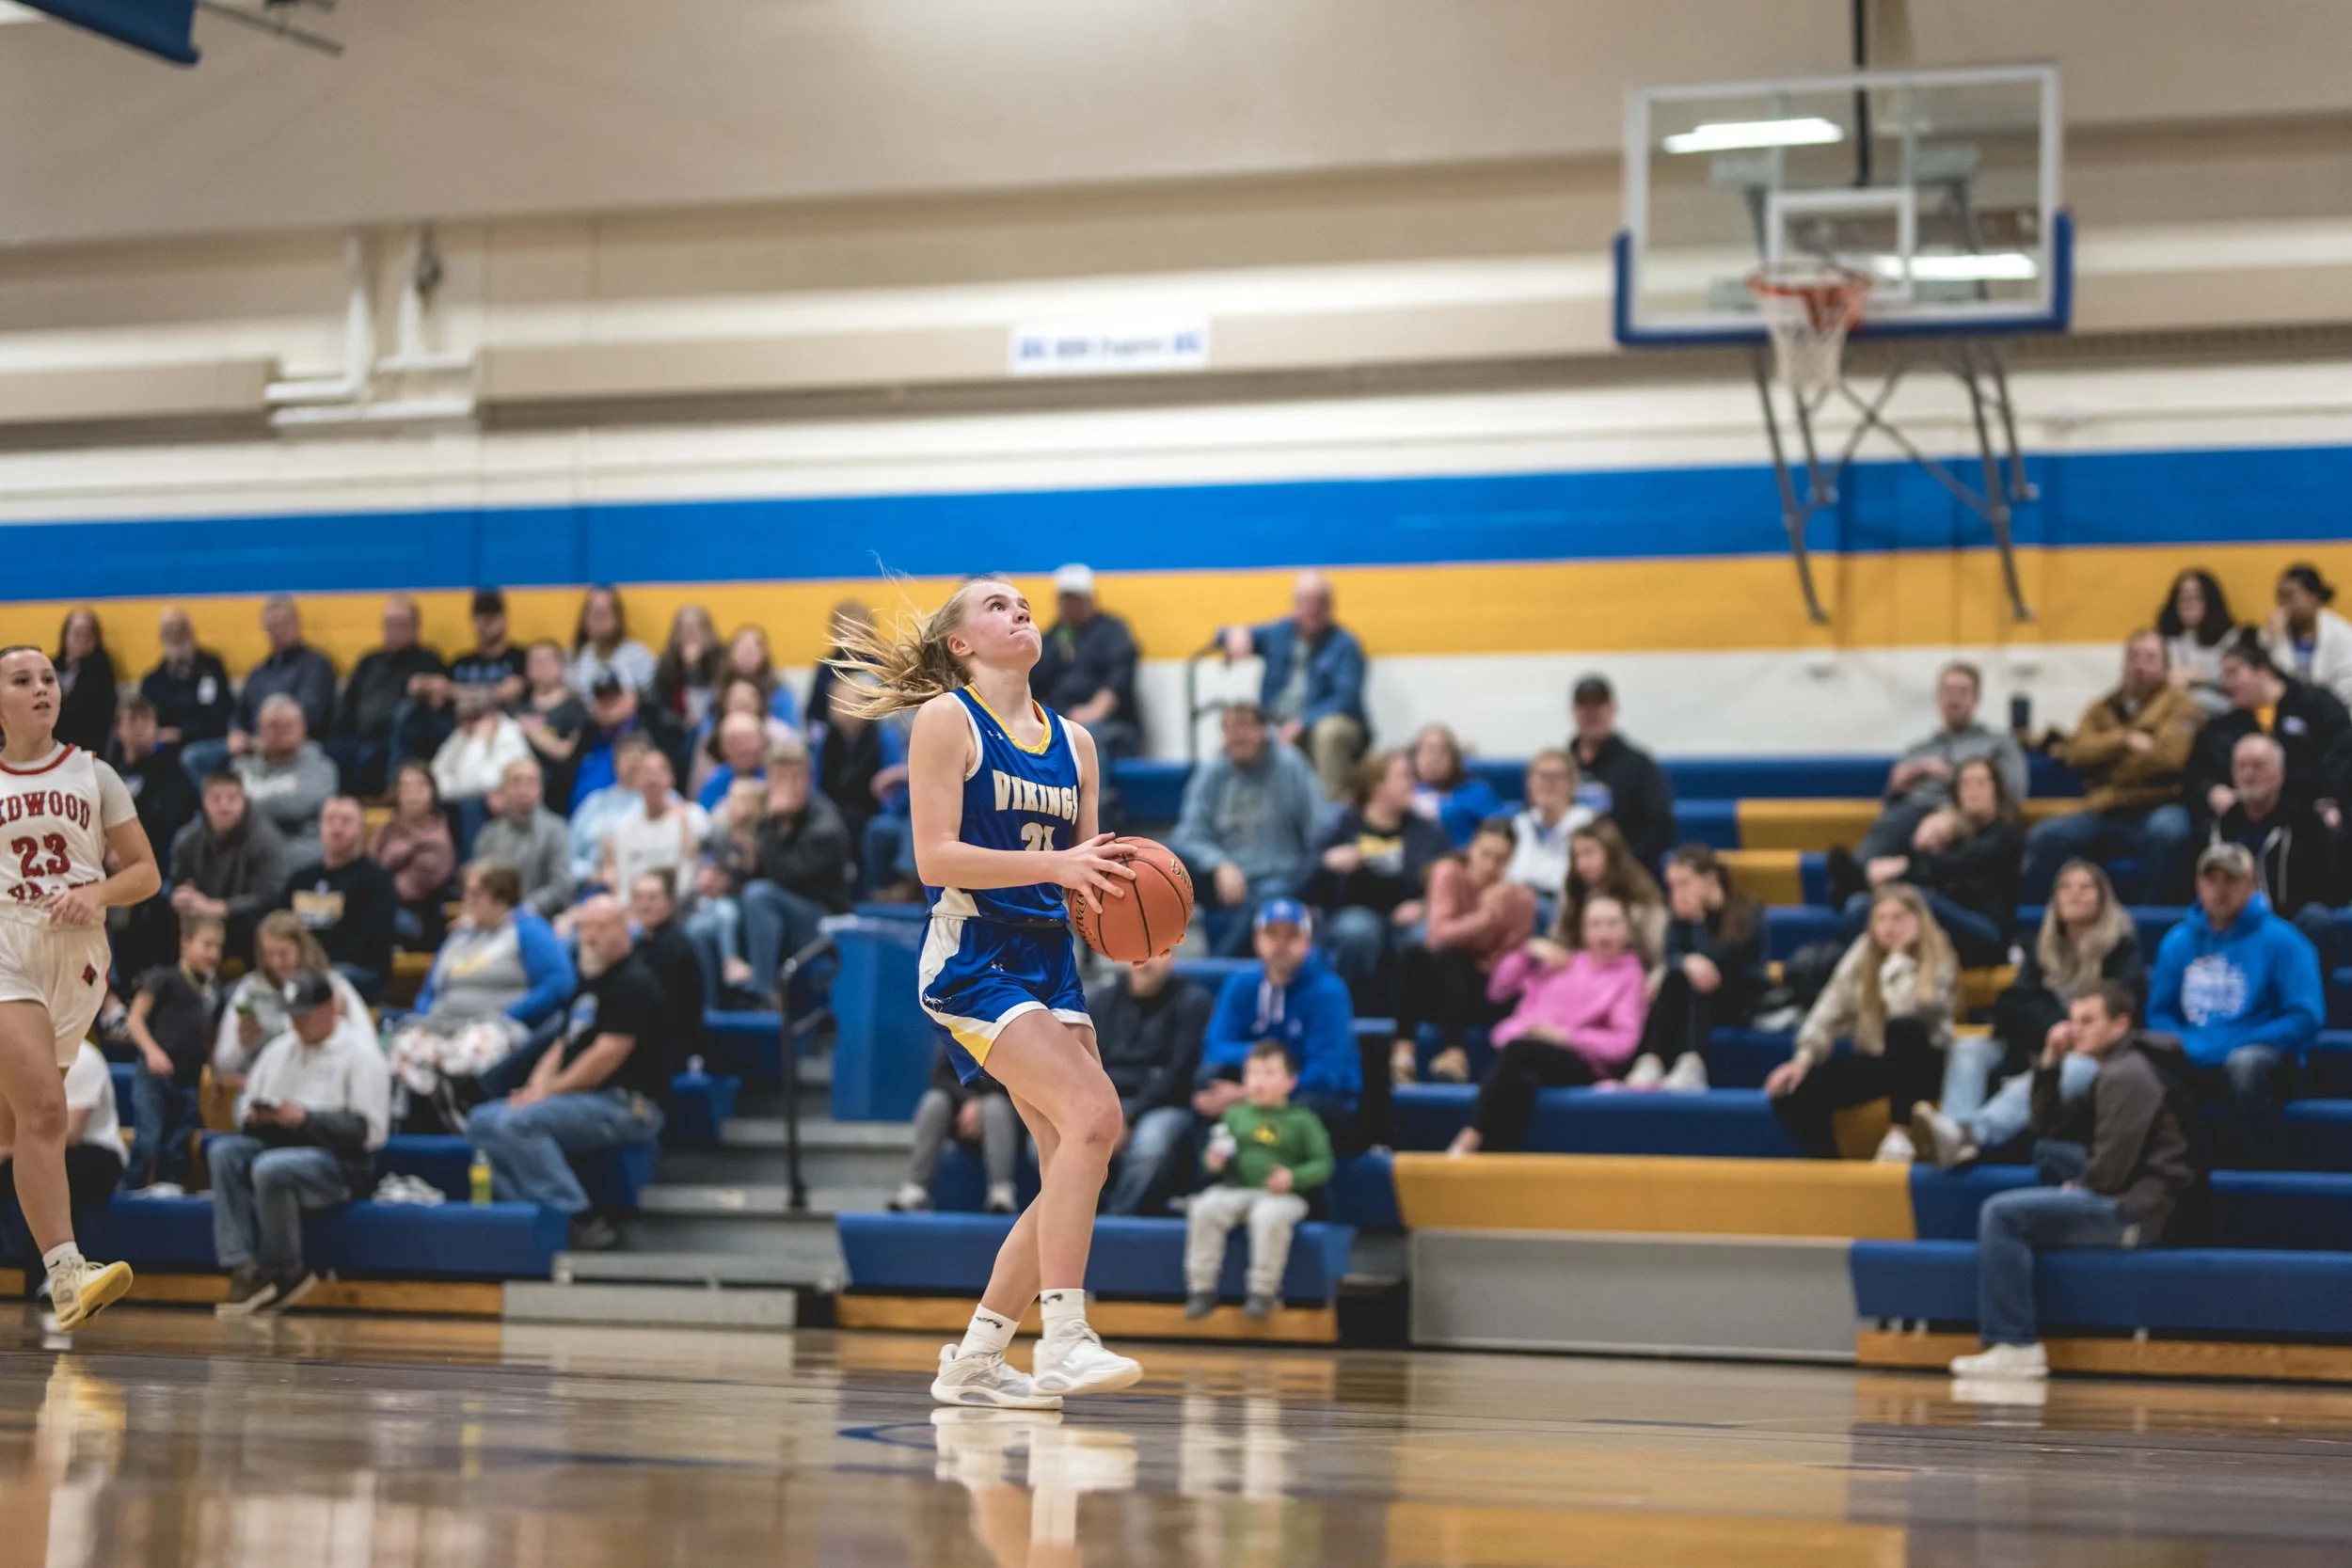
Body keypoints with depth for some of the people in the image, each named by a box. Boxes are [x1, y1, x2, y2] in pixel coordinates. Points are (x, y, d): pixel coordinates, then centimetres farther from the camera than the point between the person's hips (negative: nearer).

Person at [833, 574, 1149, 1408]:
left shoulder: (1073, 742, 16)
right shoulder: (947, 720, -3)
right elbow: (936, 856, -13)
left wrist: (1119, 890, -5)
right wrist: (1054, 864, -22)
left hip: (1049, 958, 7)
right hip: (972, 956, -7)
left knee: (1073, 1167, 2)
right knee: (1092, 1116, -24)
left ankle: (973, 1360, 12)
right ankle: (1063, 1340, -25)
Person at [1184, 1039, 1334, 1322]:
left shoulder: (1302, 1120, 6)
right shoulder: (1236, 1115, 16)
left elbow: (1323, 1163, 1)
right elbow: (1214, 1157, 21)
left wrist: (1294, 1177, -16)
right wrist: (1213, 1161, -3)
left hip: (1281, 1195, -3)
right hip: (1235, 1190, 4)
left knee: (1270, 1216, -37)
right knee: (1204, 1208, -25)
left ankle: (1263, 1291, -25)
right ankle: (1202, 1288, -18)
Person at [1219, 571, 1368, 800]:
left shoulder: (1345, 644, -2)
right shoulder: (1279, 633, 14)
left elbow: (1347, 699, -14)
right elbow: (1226, 636, 20)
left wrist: (1302, 723, -25)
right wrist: (1235, 635, -6)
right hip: (1276, 724, 4)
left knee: (1330, 731, -39)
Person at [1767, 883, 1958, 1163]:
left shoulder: (1937, 960, -12)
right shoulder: (1863, 952, 1)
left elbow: (1904, 1009, -30)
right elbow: (1832, 1007, -2)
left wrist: (1899, 956, -24)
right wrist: (1804, 1058, -13)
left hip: (1919, 1062, -4)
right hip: (1872, 1061, 4)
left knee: (1903, 1028, -40)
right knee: (1792, 1093, -18)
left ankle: (1900, 1135, -30)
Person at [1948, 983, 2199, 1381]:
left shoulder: (2126, 1075, -14)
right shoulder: (2114, 1071, 19)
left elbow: (2112, 1169, -21)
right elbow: (2049, 1125, 22)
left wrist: (2076, 1190, -3)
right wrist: (2050, 1064, 10)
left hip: (2136, 1212, -11)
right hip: (2124, 1198, 11)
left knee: (2001, 1213, -17)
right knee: (2049, 1152, 29)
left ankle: (2016, 1347, -19)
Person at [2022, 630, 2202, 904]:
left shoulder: (2178, 703, 7)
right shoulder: (2103, 709, 19)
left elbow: (2168, 756, -11)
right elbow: (2077, 753, 2)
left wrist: (2106, 751, -1)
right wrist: (2125, 740, -11)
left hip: (2157, 807, -4)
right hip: (2104, 813, 4)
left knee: (2167, 831, -38)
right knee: (2046, 836, -20)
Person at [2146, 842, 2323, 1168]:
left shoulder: (2279, 941, -3)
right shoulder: (2178, 942, 11)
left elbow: (2304, 1019, -8)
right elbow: (2160, 1013, 16)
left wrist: (2235, 1043, -14)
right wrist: (2184, 1044, -6)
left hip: (2264, 1057, -4)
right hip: (2194, 1064, 4)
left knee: (2245, 1063, -41)